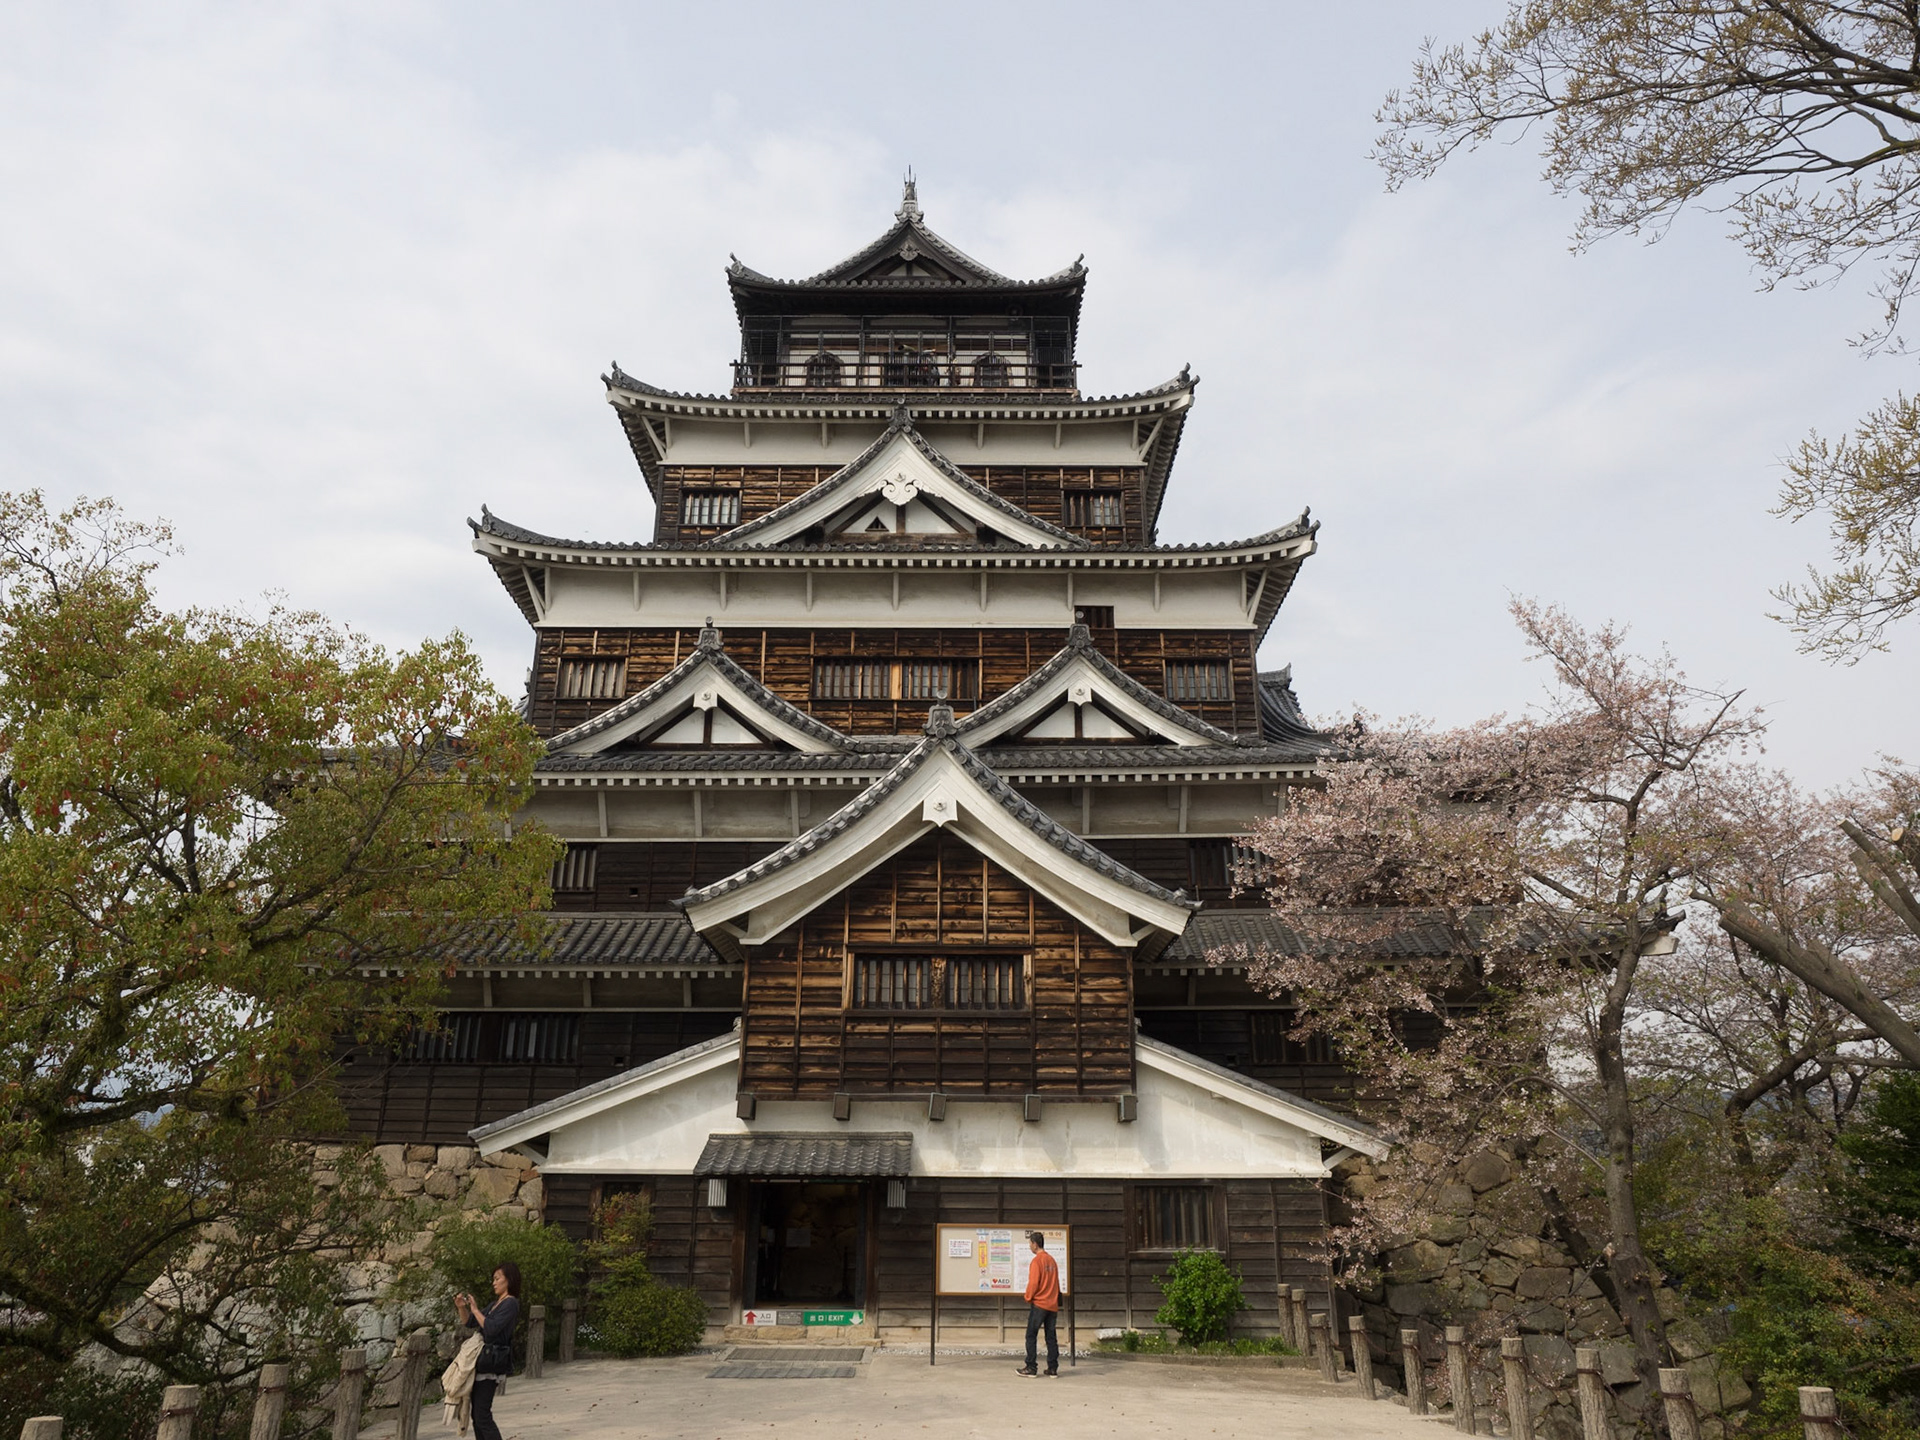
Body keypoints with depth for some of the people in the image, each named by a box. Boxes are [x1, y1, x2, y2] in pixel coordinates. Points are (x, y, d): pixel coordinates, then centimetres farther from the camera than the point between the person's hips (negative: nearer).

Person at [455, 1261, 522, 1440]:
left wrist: (475, 1309, -15)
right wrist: (462, 1308, 4)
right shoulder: (496, 1304, 18)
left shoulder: (510, 1304, -11)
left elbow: (491, 1328, -23)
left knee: (482, 1415, -11)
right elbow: (470, 1323, 22)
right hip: (482, 1360, 10)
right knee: (477, 1414, 12)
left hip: (491, 1364, -10)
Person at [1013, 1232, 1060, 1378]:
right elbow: (1056, 1282, 15)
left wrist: (1028, 1298, 0)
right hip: (1053, 1305, 7)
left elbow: (1033, 1283, -15)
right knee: (1051, 1337, 8)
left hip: (1039, 1304, -7)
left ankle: (1031, 1367, 1)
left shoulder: (1036, 1261, -11)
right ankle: (1053, 1369, 7)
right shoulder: (1052, 1260, 11)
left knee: (1031, 1336, 2)